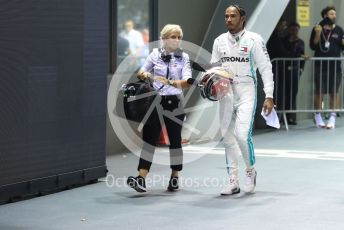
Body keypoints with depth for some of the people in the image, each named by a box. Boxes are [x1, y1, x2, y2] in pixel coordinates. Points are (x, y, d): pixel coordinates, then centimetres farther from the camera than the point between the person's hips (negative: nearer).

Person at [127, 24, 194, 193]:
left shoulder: (183, 57, 2)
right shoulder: (155, 55, 5)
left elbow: (187, 81, -11)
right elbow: (141, 73, 14)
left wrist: (169, 82, -28)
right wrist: (144, 75, -10)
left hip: (174, 103, 0)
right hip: (156, 101, 0)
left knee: (175, 140, 8)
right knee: (149, 138, -9)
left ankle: (175, 178, 21)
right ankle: (141, 179, -16)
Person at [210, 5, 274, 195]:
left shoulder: (253, 40, -5)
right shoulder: (219, 41, 9)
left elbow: (265, 68, -7)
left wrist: (269, 96, -13)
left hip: (246, 93, -5)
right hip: (226, 92, 5)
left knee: (242, 135, -15)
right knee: (228, 138, 5)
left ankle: (251, 171, 11)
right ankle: (233, 182, 14)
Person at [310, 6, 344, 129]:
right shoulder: (317, 29, 1)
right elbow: (312, 46, -3)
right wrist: (317, 34, -16)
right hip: (320, 65, -2)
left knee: (334, 92, 2)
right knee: (319, 91, 2)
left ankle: (332, 118, 6)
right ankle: (317, 116, 15)